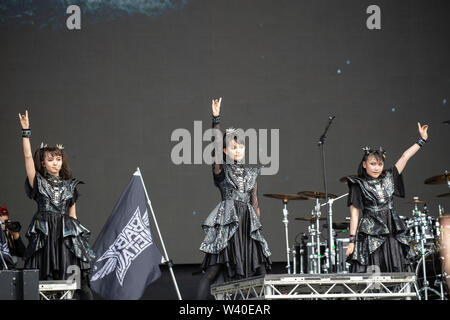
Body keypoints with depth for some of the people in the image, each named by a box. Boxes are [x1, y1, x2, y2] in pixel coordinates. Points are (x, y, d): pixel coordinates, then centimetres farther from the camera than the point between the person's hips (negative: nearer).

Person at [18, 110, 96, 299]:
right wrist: (26, 131, -5)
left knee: (78, 278, -9)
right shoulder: (38, 182, 8)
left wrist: (75, 232, 12)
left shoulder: (70, 186, 15)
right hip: (44, 233, -1)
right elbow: (28, 157, -1)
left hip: (67, 234, 1)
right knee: (43, 281, -5)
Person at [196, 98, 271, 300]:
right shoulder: (221, 169, 4)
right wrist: (216, 119, -19)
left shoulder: (251, 172, 17)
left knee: (260, 270, -1)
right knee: (214, 270, -9)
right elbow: (217, 144, -10)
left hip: (248, 223, 4)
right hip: (227, 223, -4)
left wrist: (257, 224, 16)